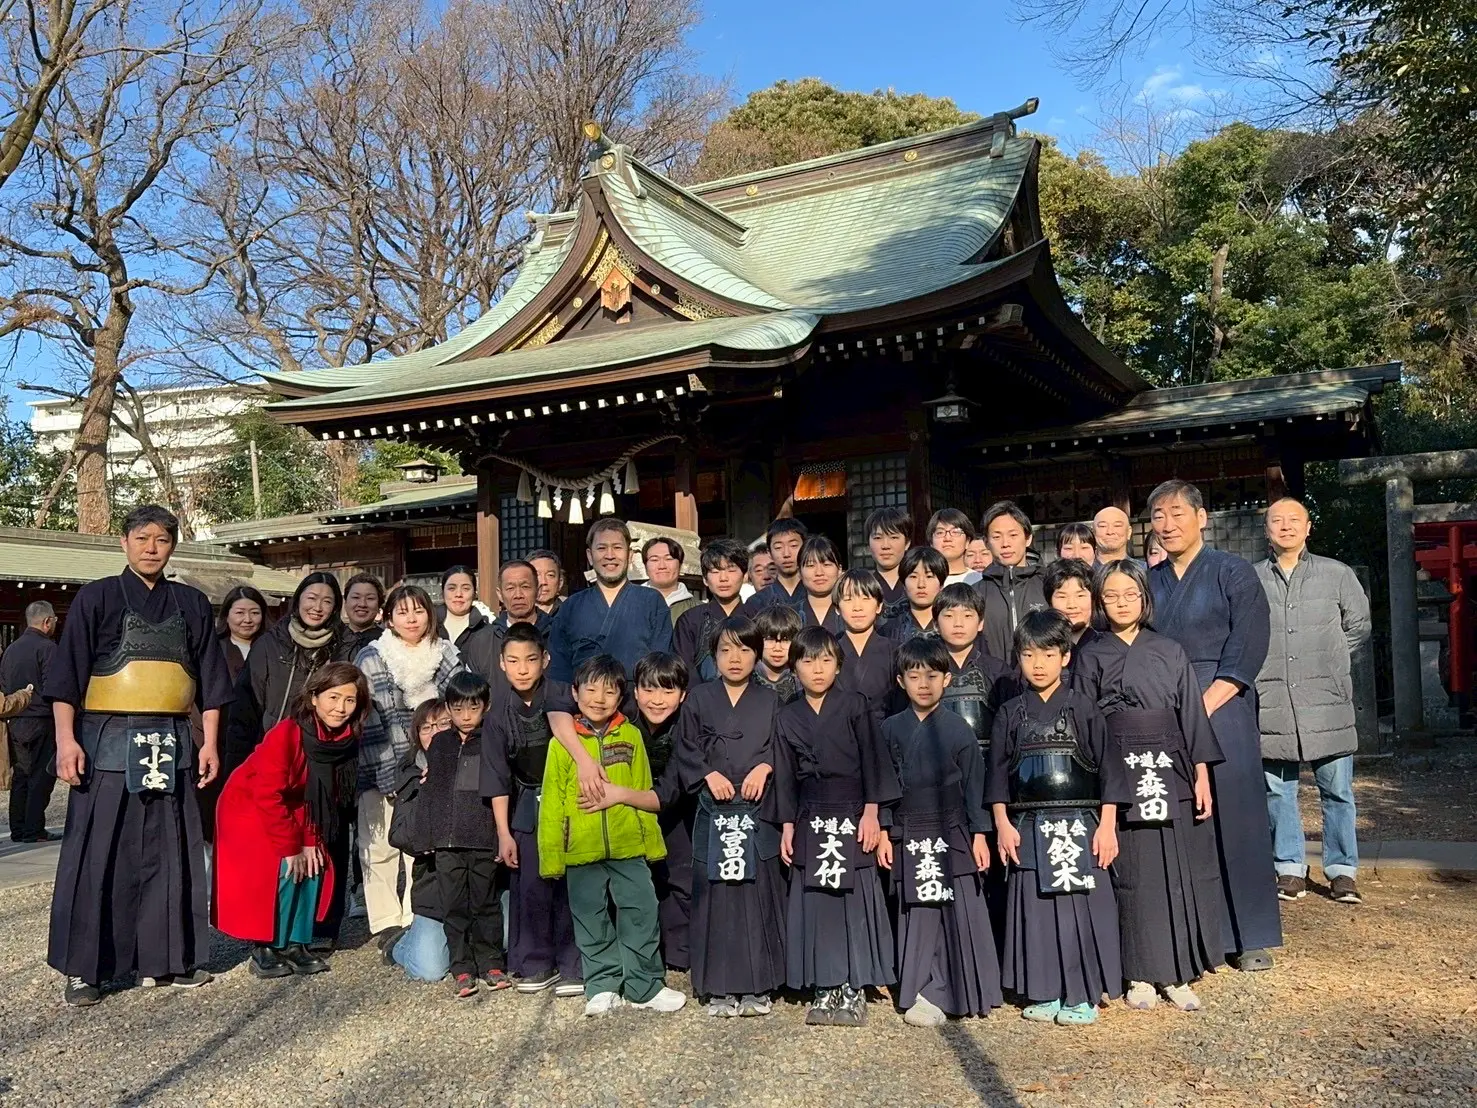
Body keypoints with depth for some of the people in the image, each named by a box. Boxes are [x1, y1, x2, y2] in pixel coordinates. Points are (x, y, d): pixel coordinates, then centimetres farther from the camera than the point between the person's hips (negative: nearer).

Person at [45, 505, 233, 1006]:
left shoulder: (192, 604, 11)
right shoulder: (97, 598, 3)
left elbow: (209, 680, 12)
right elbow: (67, 674, -1)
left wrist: (210, 742, 5)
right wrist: (66, 739, -10)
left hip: (171, 743, 3)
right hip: (108, 741, -3)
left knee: (169, 853, 6)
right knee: (96, 854, -1)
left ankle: (164, 959, 16)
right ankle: (82, 968, 8)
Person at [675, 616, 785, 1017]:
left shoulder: (769, 702, 9)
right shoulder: (699, 700, 8)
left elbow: (781, 746, 5)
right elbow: (686, 750, 4)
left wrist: (764, 767, -13)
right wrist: (708, 774, -10)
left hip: (758, 810, 0)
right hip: (714, 810, 0)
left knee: (759, 893, 0)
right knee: (715, 895, 1)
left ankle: (757, 986, 11)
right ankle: (719, 988, 11)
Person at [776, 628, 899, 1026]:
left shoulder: (854, 706, 0)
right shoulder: (788, 716, 8)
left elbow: (873, 760, -2)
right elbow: (786, 774, 9)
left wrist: (871, 812, -8)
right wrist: (787, 825, 5)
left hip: (852, 815, -3)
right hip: (810, 821, 3)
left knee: (855, 900, -1)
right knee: (814, 901, 4)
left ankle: (853, 990, 9)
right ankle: (824, 989, 13)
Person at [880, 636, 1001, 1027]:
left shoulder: (958, 729, 0)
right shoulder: (890, 730, 3)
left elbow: (974, 785, 2)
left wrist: (979, 834, -1)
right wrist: (882, 833, 1)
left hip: (952, 833, -1)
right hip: (908, 836, 1)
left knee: (961, 913, 1)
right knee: (917, 916, 3)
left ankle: (968, 993, 13)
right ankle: (923, 995, 11)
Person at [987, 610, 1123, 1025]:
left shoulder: (1083, 709, 1)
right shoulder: (1010, 714, 6)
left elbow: (1107, 769, 0)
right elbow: (998, 773, 8)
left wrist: (1107, 825, -4)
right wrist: (1002, 825, 1)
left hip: (1079, 825, -2)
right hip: (1028, 828, 2)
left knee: (1081, 907, -1)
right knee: (1034, 908, 5)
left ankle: (1082, 996, 12)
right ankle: (1046, 994, 17)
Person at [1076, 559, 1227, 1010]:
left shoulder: (1170, 652, 7)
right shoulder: (1090, 657, 4)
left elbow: (1191, 713, 6)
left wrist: (1201, 773, 0)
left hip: (1170, 767, 1)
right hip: (1115, 772, -1)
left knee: (1178, 869, 2)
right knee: (1131, 872, 2)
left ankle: (1177, 973, 12)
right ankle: (1140, 976, 11)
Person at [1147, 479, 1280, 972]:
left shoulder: (1233, 573, 1)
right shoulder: (1148, 582, 13)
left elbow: (1246, 651, -7)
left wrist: (1203, 707, -14)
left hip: (1221, 708, -3)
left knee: (1233, 817, -2)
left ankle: (1251, 936, 9)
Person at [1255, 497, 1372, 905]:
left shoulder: (1337, 574, 6)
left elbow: (1359, 628, 13)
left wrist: (1329, 664, 8)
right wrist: (1263, 669, 1)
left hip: (1326, 701, 0)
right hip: (1271, 703, 1)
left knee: (1336, 788, 2)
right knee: (1277, 789, 6)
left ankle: (1342, 870, 13)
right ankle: (1289, 868, 16)